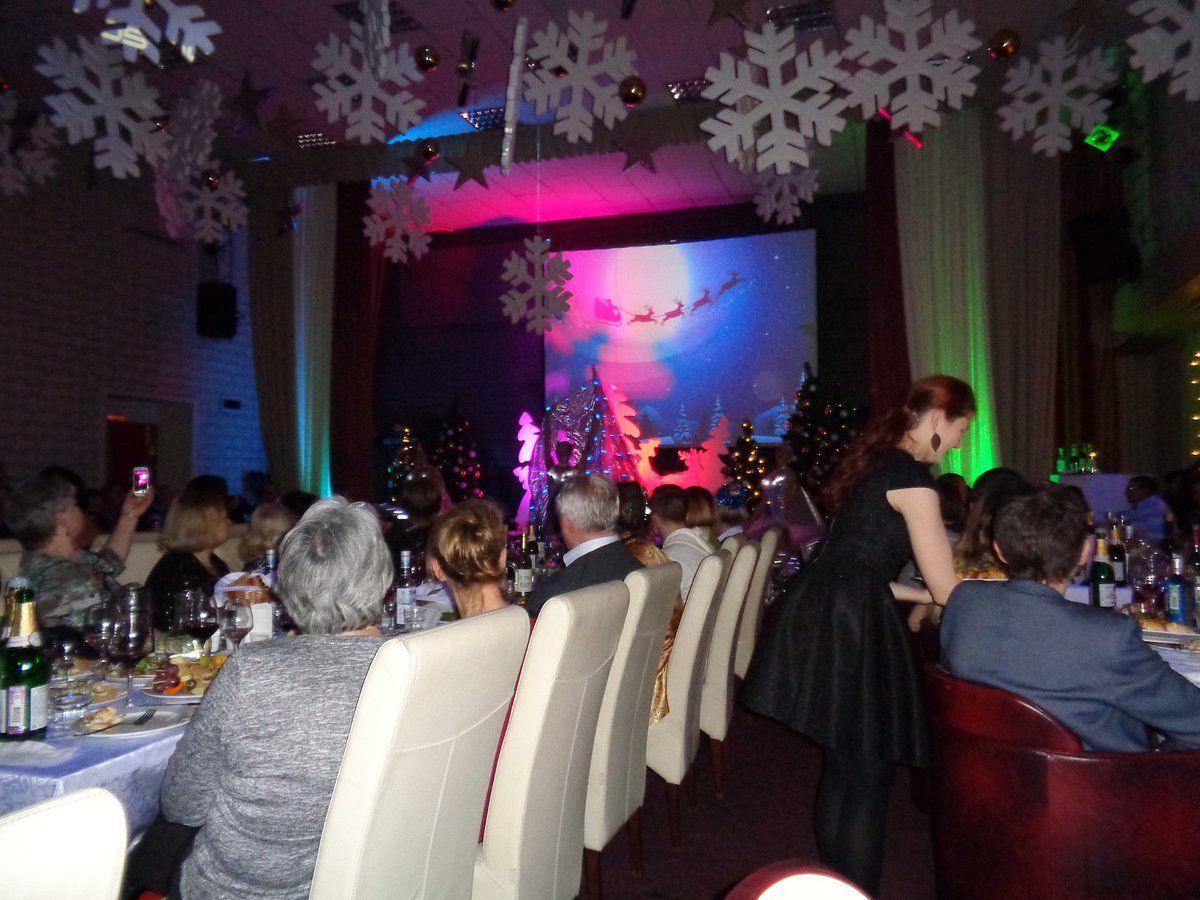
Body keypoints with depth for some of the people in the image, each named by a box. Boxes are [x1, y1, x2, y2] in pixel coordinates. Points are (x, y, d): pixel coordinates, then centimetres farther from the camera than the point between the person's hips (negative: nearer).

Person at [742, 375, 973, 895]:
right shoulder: (911, 476, -11)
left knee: (841, 769, 20)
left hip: (820, 614, 10)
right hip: (849, 630, -10)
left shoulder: (875, 462, 17)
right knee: (868, 778, 3)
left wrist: (927, 597, 23)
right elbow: (947, 587, -9)